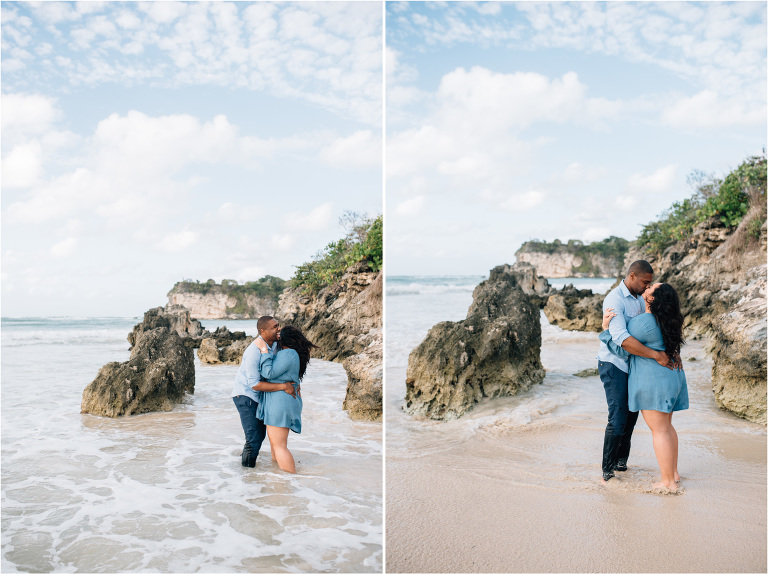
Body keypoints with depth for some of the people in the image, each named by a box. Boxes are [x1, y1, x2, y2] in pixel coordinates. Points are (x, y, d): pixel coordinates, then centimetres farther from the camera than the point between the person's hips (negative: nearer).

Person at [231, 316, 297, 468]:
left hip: (259, 397, 9)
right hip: (245, 395, -9)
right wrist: (283, 386, -31)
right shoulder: (254, 351, -28)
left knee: (261, 434, 19)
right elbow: (254, 384, -30)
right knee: (254, 438, -12)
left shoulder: (274, 344, -3)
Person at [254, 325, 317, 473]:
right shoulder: (294, 354, 15)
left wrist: (264, 350, -16)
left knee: (279, 446, -8)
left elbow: (269, 373, -20)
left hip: (280, 402, -11)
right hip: (284, 401, 11)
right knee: (275, 441, 22)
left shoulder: (287, 354, -17)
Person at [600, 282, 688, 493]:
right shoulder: (666, 320, 8)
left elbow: (622, 350, -13)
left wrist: (606, 328, -10)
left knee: (659, 430, -3)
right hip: (672, 376, 9)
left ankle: (668, 482, 2)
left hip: (653, 379, -9)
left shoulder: (642, 323, -18)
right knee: (666, 426, 19)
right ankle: (673, 472, 27)